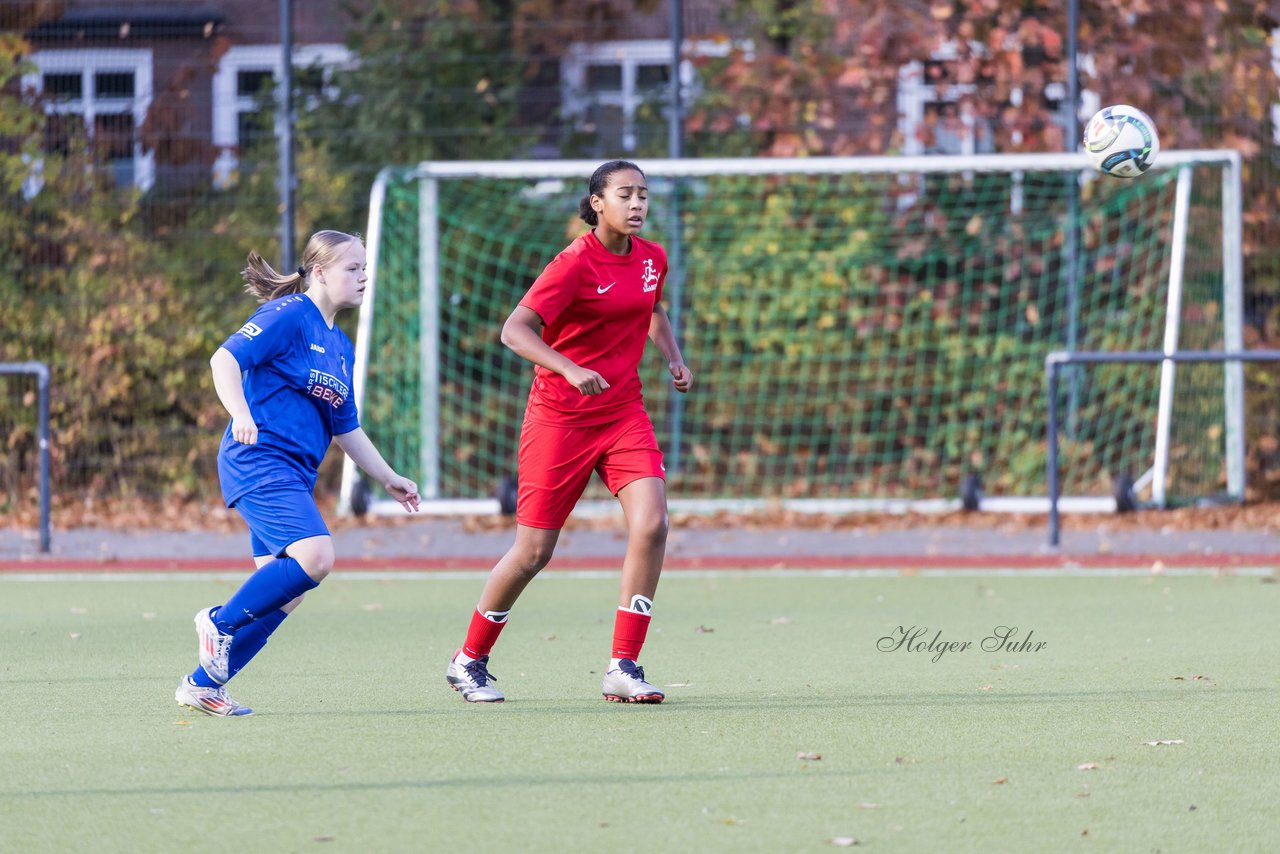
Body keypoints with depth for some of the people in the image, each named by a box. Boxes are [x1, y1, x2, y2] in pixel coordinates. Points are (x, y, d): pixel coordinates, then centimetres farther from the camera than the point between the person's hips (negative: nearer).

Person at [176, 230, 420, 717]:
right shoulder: (288, 315, -6)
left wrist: (388, 479, 26)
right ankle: (221, 621, -9)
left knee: (283, 595, 3)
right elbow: (224, 359, -16)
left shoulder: (341, 347, 20)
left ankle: (203, 684, 10)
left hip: (293, 476, 9)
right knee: (315, 557, -26)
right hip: (259, 458, -9)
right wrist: (241, 414, -32)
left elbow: (346, 429, 28)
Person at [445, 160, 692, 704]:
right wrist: (571, 370, -36)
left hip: (624, 414, 5)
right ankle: (469, 662, 21)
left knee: (650, 525, -16)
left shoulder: (652, 259, 5)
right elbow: (514, 330, -23)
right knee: (534, 551, 0)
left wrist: (673, 356, 10)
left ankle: (623, 668, -9)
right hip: (560, 418, -5)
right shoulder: (575, 264, -15)